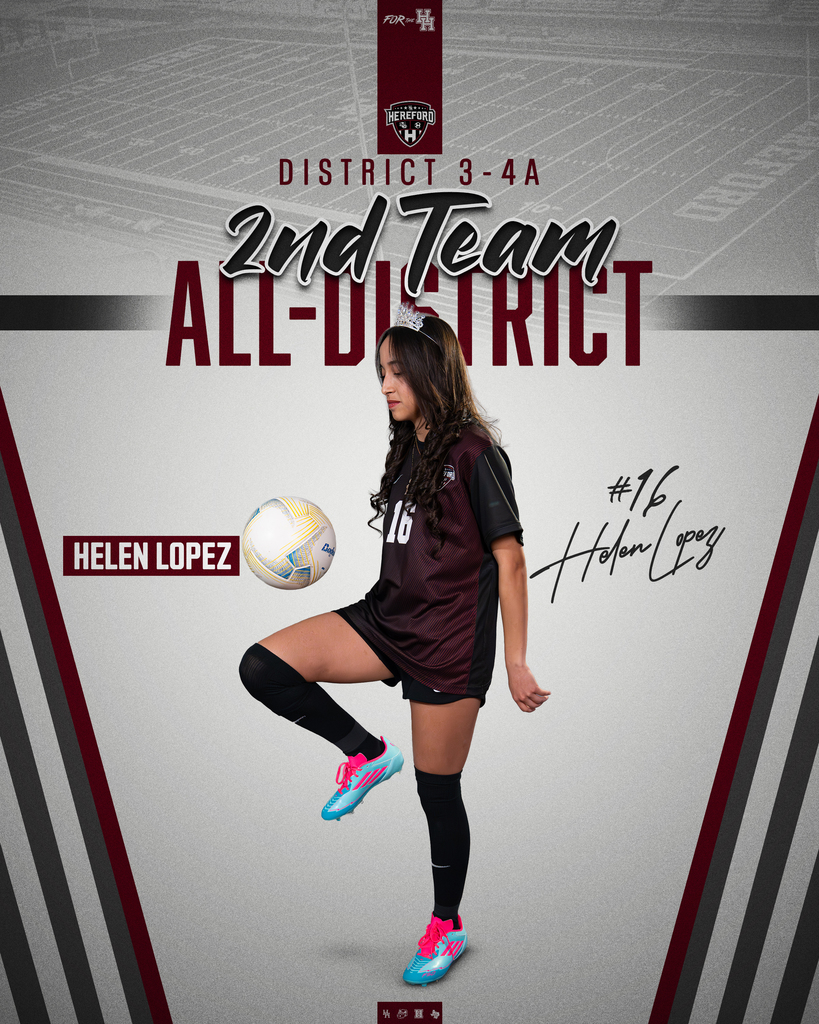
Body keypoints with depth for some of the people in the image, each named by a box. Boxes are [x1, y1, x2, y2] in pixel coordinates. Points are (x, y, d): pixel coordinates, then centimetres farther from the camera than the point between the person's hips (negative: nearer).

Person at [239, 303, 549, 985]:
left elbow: (509, 558, -12)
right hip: (389, 618, 7)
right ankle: (367, 755, 8)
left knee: (438, 791, 4)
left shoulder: (474, 453, -12)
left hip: (449, 642, -7)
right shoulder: (410, 449, 12)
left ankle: (447, 927, 26)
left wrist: (517, 663, -13)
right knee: (263, 667, -12)